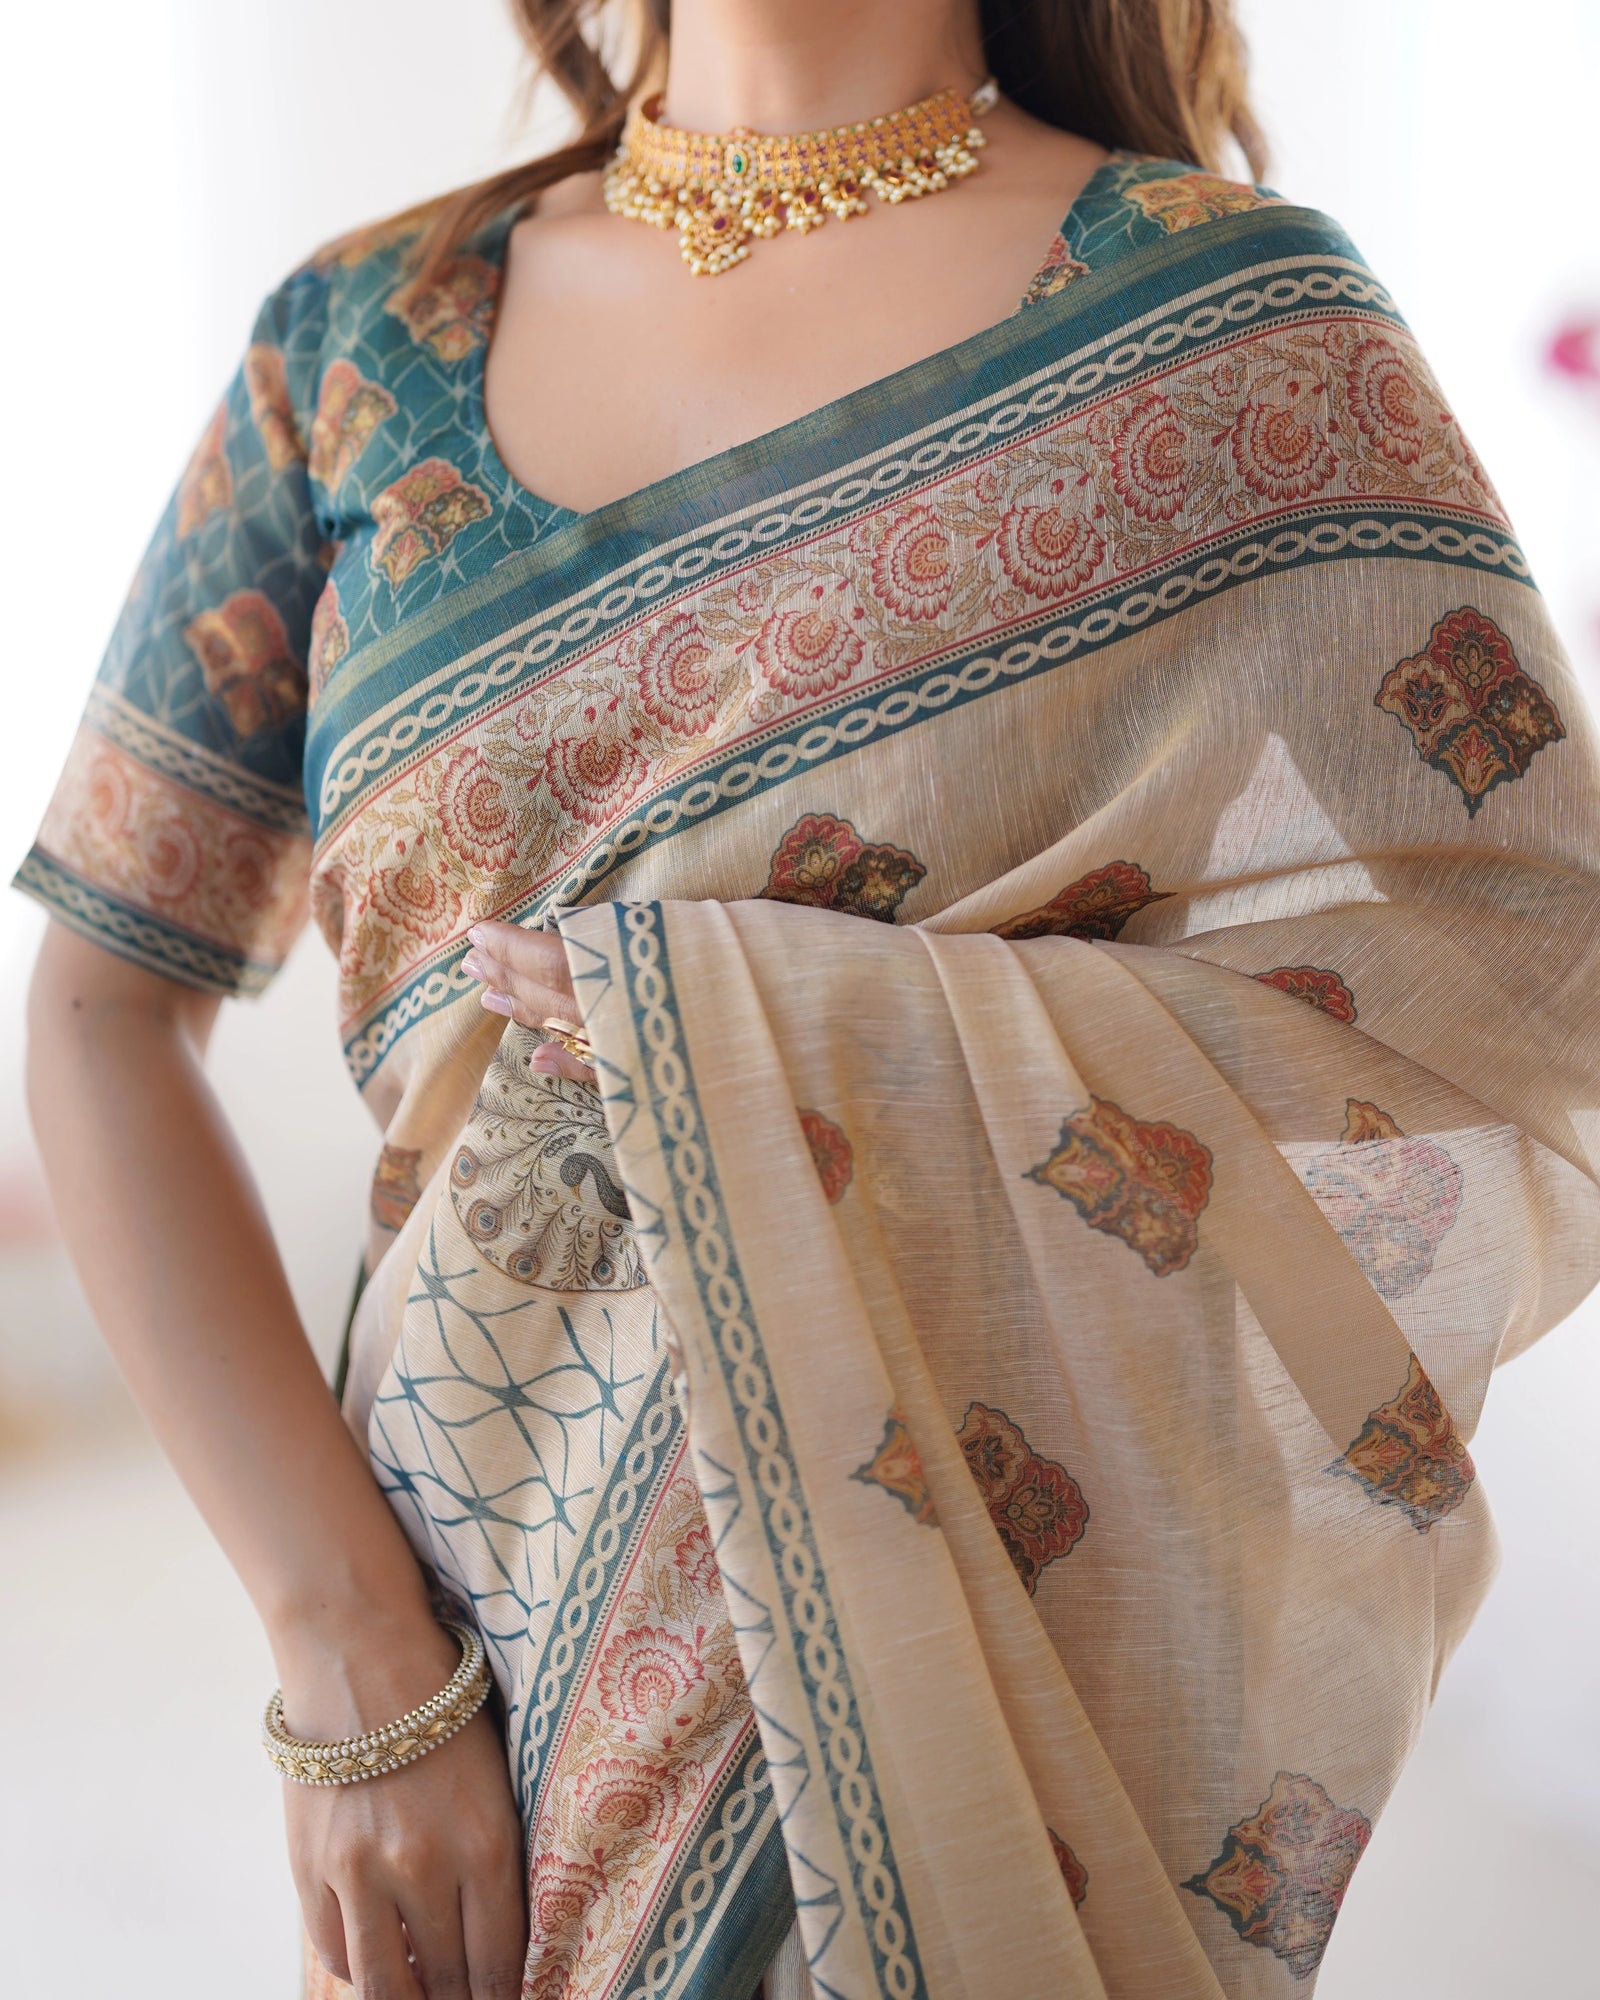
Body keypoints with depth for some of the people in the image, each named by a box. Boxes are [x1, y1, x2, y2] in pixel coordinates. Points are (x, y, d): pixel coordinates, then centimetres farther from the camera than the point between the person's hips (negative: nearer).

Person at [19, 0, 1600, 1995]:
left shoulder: (1230, 311, -8)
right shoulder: (364, 334, 1)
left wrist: (716, 1018, -21)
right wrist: (352, 1659, -12)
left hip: (1020, 1665, -2)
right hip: (480, 1640, 3)